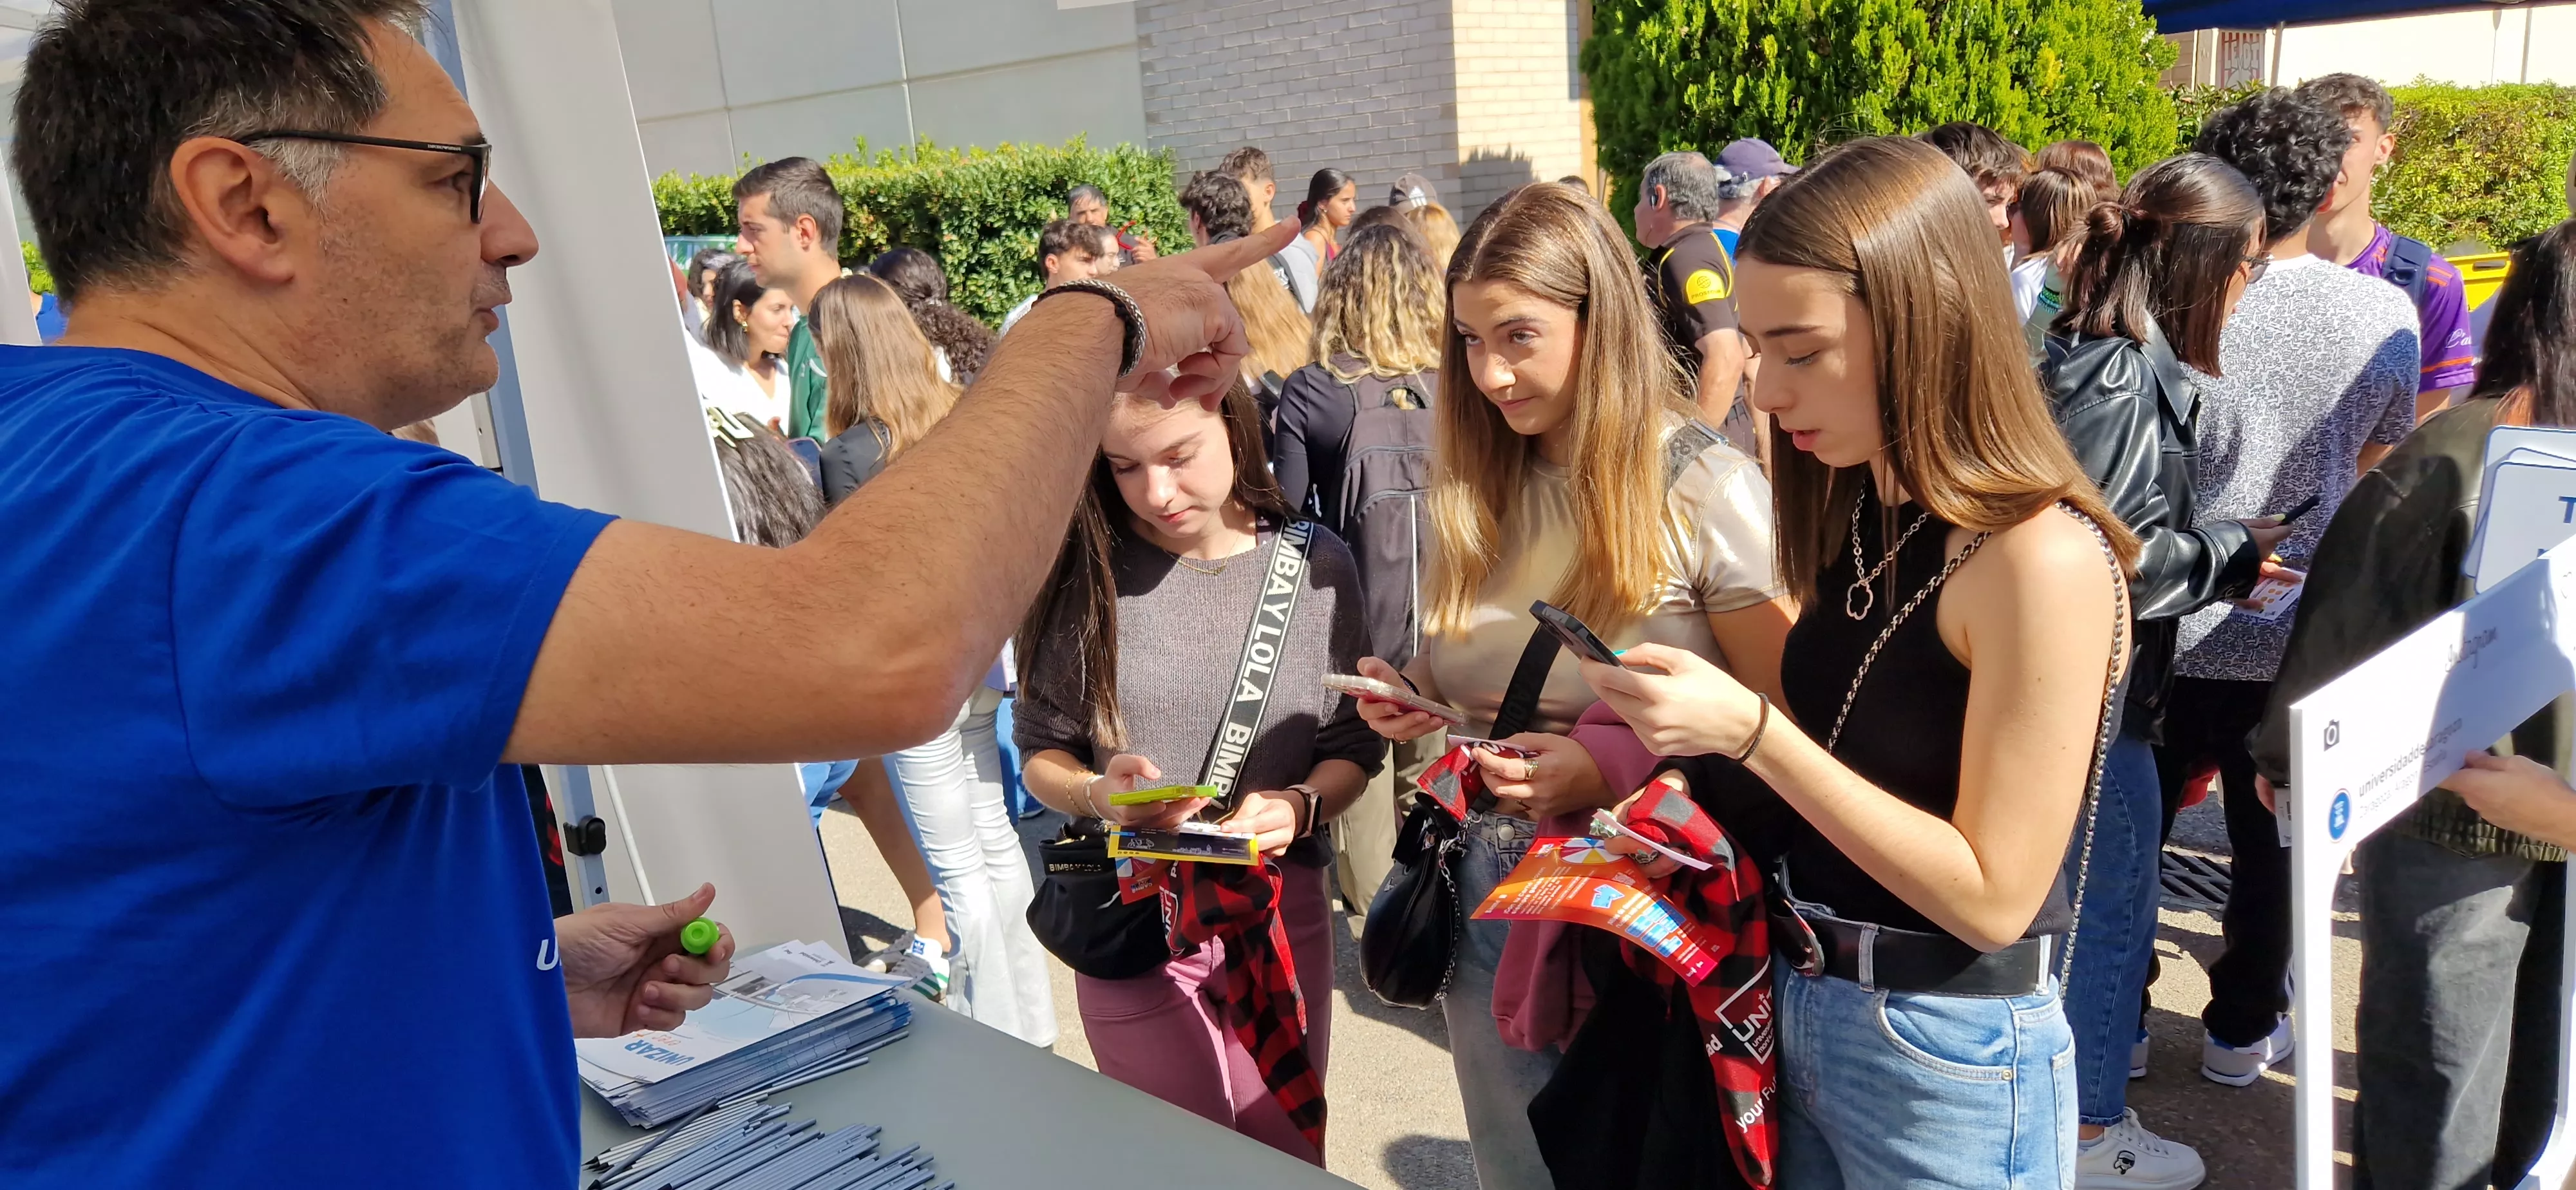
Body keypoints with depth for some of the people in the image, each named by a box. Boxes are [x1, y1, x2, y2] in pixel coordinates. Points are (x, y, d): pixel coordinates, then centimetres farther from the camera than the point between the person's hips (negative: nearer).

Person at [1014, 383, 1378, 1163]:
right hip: (1132, 921, -1)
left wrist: (1302, 804, -18)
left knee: (1286, 1158, 17)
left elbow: (1352, 749, 2)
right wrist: (1096, 793, -20)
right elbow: (1042, 754, 1)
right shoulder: (1086, 570, -7)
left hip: (1281, 912, 1)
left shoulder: (1315, 564, -5)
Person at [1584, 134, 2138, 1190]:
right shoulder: (1862, 520, 2)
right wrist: (1695, 718, -8)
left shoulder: (2039, 556, -22)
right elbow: (1848, 743, 7)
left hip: (1945, 1052, -7)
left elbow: (1993, 895, -21)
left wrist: (1752, 730, -26)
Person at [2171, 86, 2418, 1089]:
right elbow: (2377, 458, 8)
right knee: (2273, 840, 18)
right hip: (2299, 630, 2)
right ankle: (2244, 1029, 32)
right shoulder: (2386, 314, -9)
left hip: (2171, 628, -2)